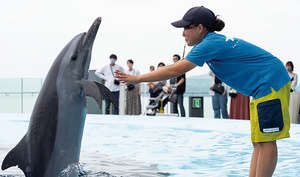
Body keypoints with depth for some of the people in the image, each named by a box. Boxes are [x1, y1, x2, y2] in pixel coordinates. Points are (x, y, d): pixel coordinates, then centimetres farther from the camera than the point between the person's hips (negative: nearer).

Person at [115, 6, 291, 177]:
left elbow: (175, 71, -19)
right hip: (262, 88, 10)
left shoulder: (210, 44, -16)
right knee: (259, 142, 7)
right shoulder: (215, 41, 13)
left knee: (266, 140, -10)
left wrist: (137, 78, -14)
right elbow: (177, 66, 18)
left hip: (271, 83, -10)